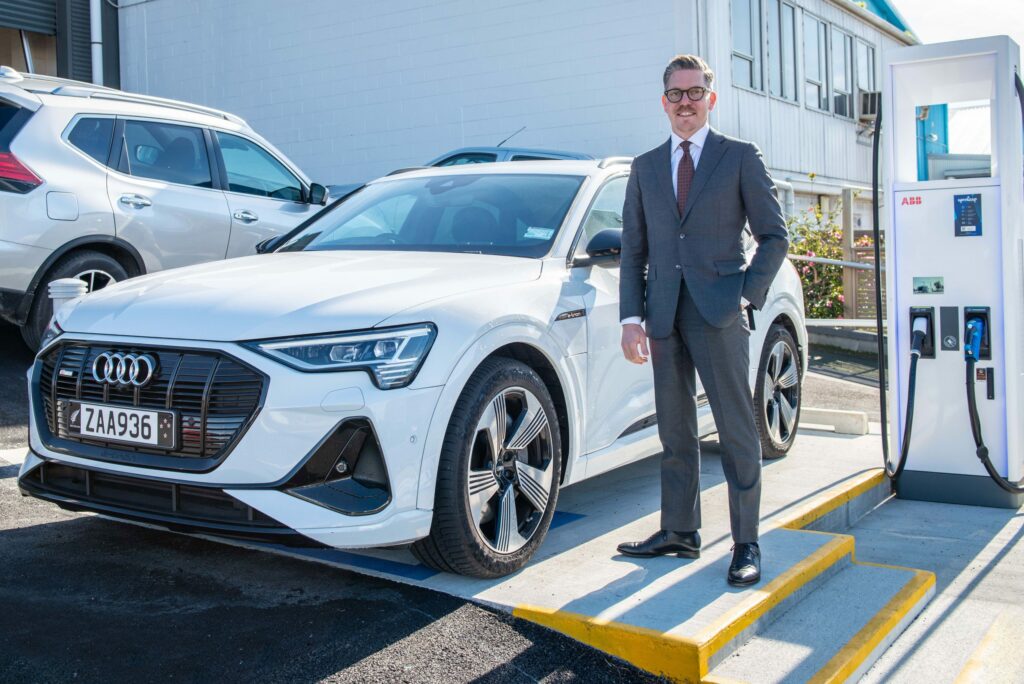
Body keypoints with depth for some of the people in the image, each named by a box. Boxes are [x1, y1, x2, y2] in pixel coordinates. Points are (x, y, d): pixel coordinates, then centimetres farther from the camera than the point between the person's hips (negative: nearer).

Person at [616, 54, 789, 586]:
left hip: (719, 313, -4)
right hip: (664, 317, 4)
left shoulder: (740, 157, 5)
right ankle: (680, 532, 22)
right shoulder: (645, 167, 15)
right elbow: (633, 249, 12)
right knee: (675, 432, 11)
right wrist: (630, 317, 2)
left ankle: (746, 544, 7)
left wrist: (747, 295, -7)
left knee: (736, 432, -1)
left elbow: (774, 235, 4)